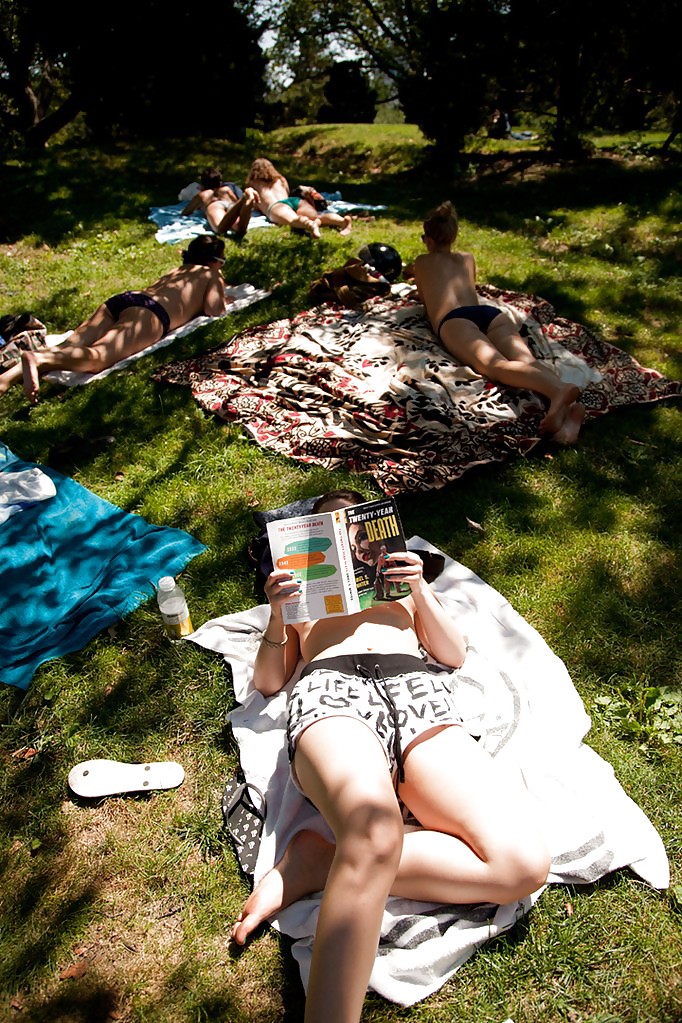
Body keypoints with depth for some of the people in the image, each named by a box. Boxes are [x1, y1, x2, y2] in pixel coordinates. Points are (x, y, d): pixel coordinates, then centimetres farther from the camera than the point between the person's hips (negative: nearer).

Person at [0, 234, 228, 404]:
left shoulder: (177, 270, 40)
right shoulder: (212, 274, 21)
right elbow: (213, 310, 9)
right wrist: (221, 297, 32)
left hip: (120, 300, 7)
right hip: (148, 311, -7)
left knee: (67, 349, -15)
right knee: (98, 355, -30)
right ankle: (37, 358, -56)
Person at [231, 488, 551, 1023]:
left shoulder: (402, 579, 39)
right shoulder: (303, 592, 37)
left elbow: (455, 653, 25)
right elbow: (268, 681, 25)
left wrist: (420, 590, 9)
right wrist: (277, 616, 7)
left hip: (419, 692, 3)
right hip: (330, 691, -2)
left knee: (523, 860, -25)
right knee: (374, 831, -41)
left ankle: (320, 862, -17)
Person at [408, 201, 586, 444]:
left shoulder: (422, 262, 30)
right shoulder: (468, 258, 39)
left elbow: (423, 297, 46)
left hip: (454, 320, -4)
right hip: (491, 312, 4)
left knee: (496, 365, -32)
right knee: (527, 361, -22)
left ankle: (559, 390, -63)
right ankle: (567, 405, -56)